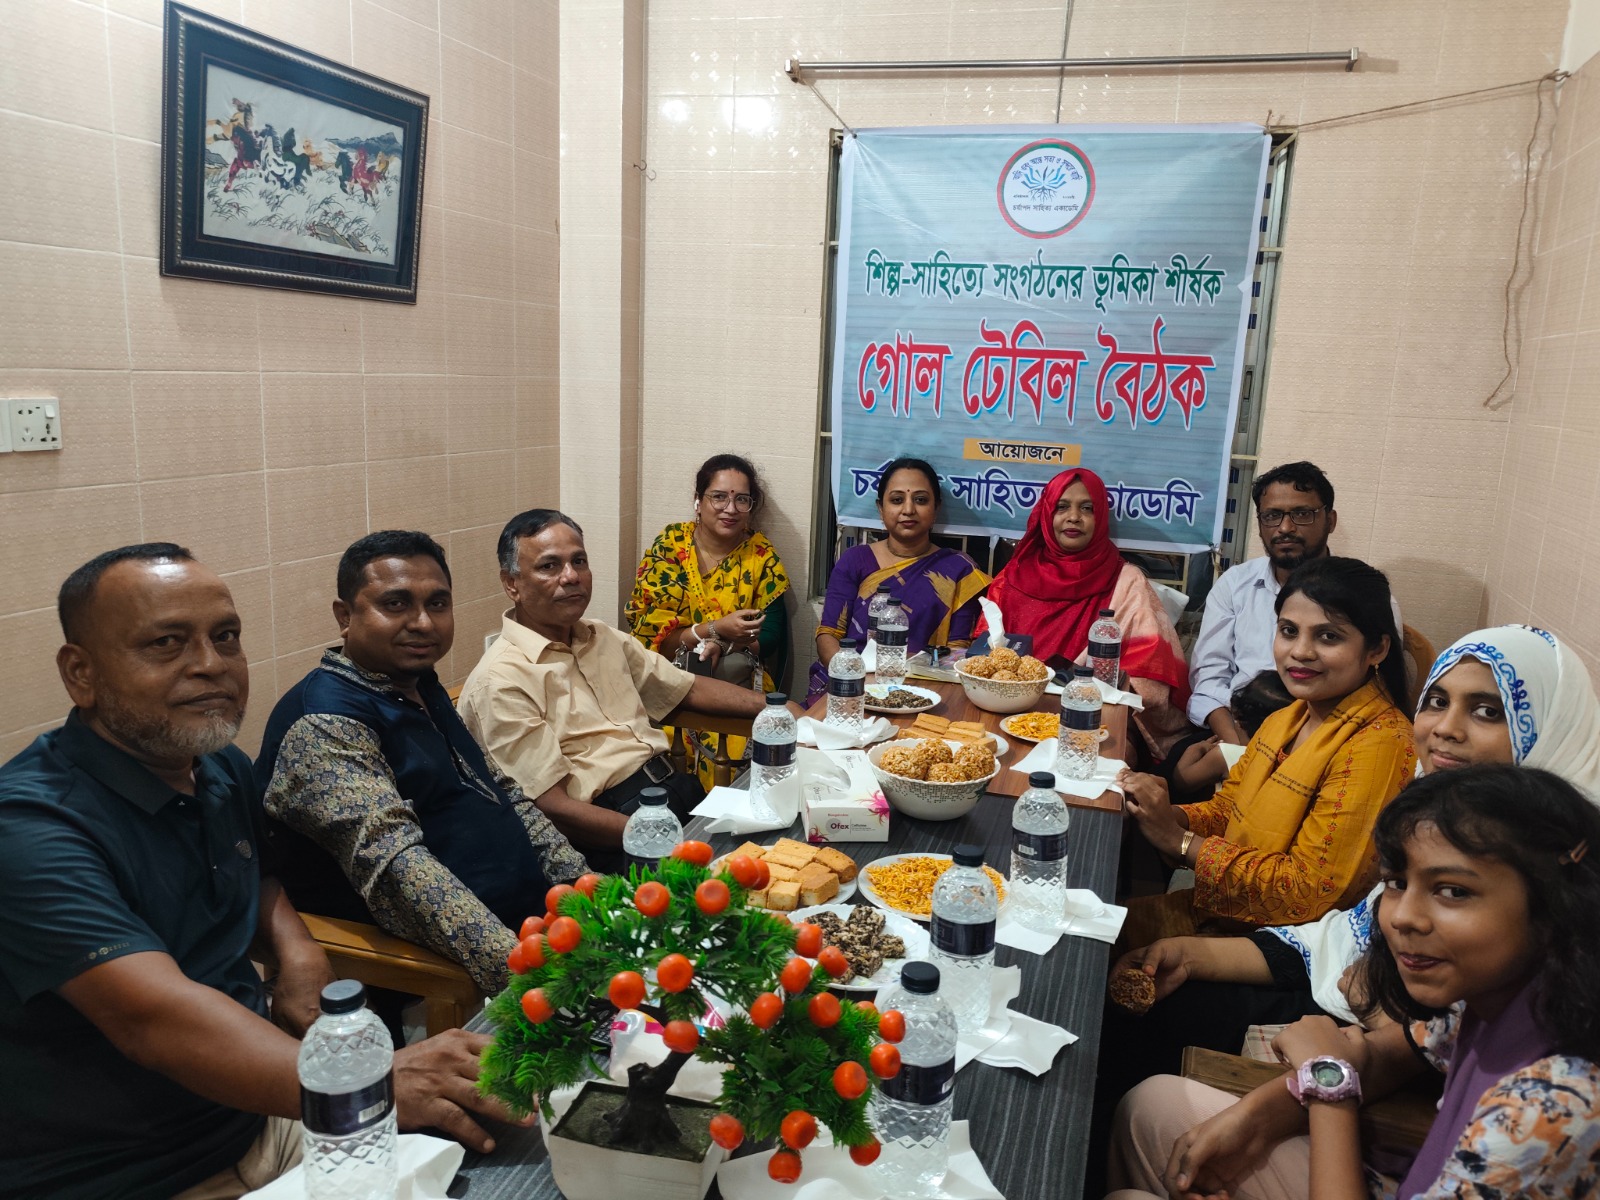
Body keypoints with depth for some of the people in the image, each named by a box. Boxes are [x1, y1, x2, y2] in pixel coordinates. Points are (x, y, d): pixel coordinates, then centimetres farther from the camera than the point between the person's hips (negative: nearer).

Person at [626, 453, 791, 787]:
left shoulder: (761, 555, 2)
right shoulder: (669, 545, -1)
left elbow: (771, 635, -1)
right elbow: (651, 632, -8)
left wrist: (720, 646, -21)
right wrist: (715, 628, -23)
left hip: (737, 679, 1)